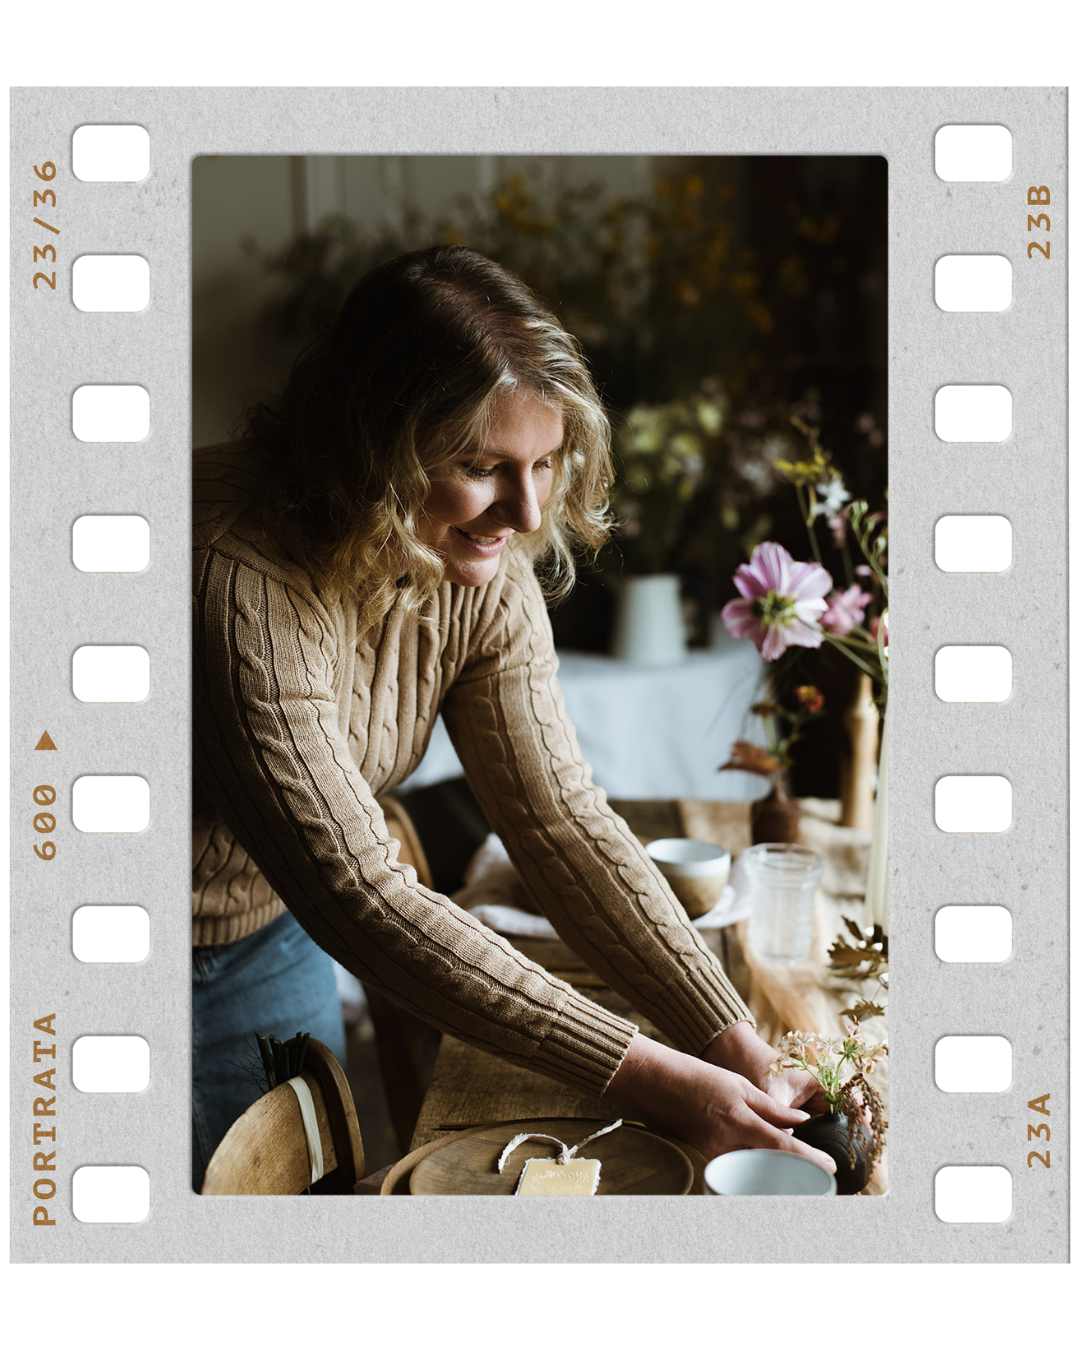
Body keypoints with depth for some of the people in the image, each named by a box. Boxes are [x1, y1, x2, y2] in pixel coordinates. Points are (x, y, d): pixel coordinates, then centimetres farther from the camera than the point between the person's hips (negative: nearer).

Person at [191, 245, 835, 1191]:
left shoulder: (487, 580, -13)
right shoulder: (242, 585, -35)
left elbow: (563, 819, -12)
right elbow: (360, 897, -35)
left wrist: (743, 1055, -20)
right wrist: (651, 1083, -35)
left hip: (275, 943, 6)